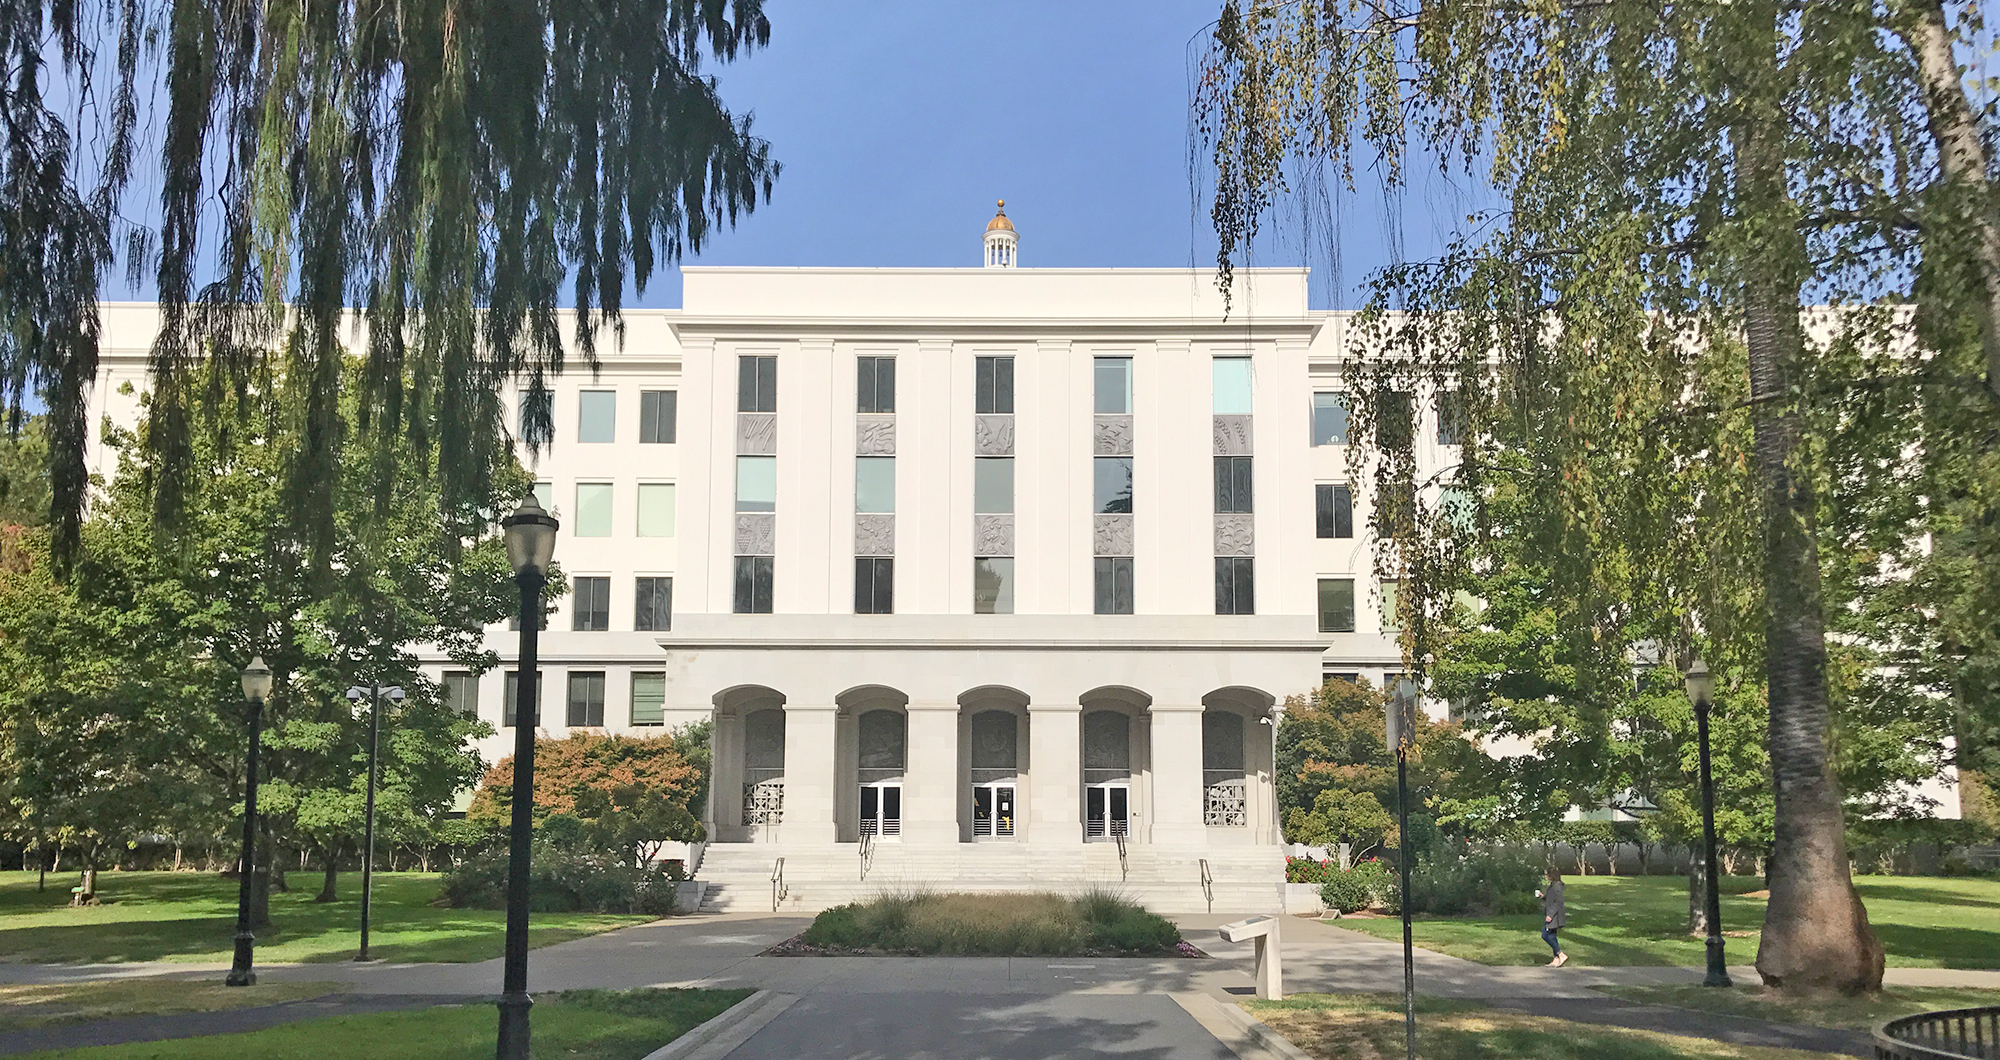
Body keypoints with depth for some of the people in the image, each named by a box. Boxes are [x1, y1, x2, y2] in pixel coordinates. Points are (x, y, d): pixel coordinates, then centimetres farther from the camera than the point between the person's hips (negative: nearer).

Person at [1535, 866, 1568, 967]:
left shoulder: (1557, 886, -17)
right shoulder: (1552, 885, 14)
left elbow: (1558, 902, -22)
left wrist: (1550, 915, -24)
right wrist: (1543, 896, 11)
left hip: (1553, 917, -10)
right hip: (1551, 915, 10)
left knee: (1545, 935, -9)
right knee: (1552, 937, 11)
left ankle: (1562, 955, -8)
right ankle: (1556, 960, 14)